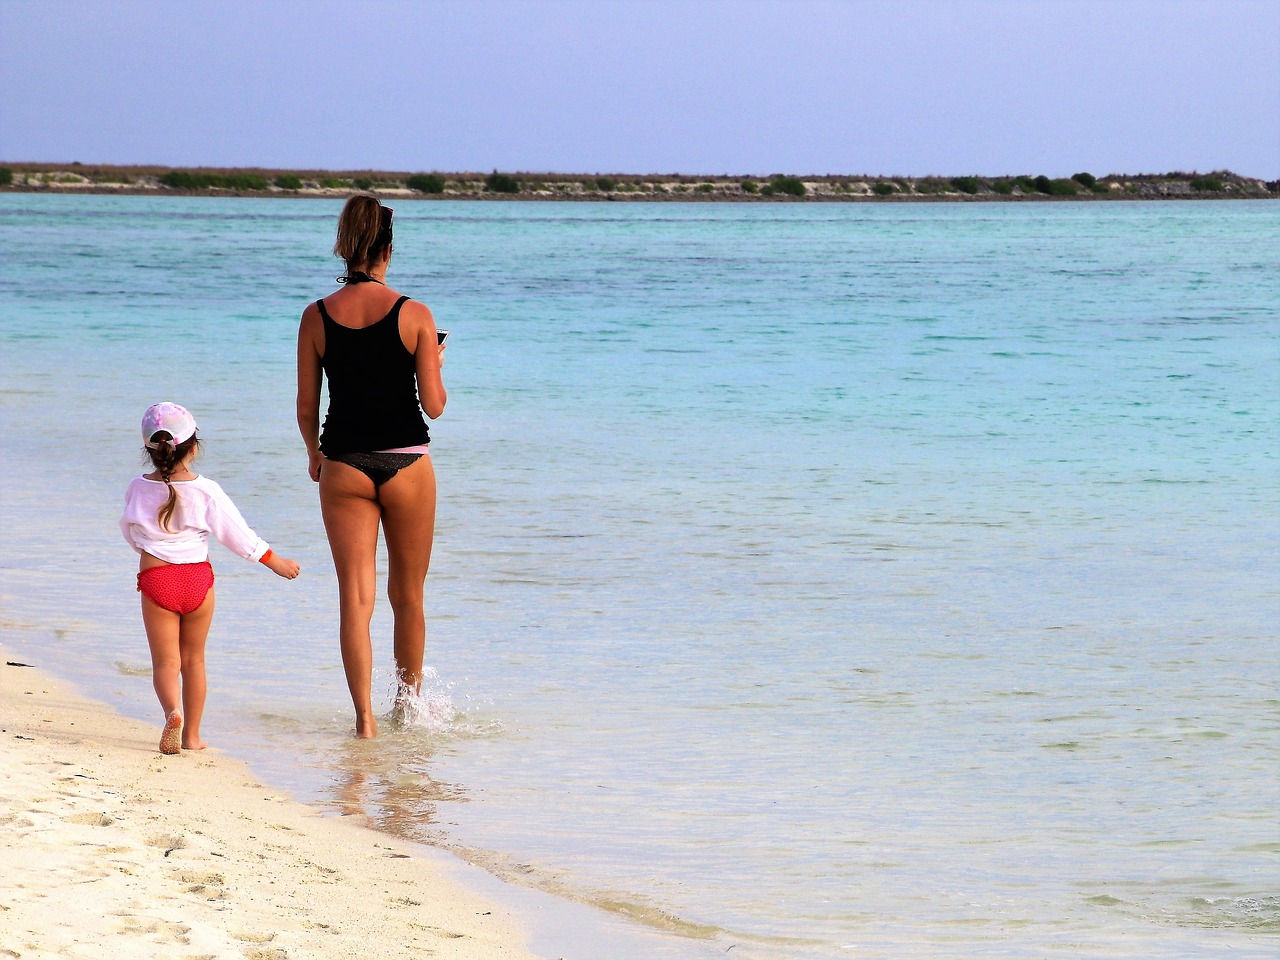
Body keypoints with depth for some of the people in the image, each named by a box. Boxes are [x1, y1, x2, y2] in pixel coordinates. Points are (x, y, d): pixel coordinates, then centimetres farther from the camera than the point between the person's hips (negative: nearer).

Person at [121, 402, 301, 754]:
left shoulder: (139, 489, -3)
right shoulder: (206, 491, -8)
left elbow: (129, 530, 15)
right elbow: (238, 534, -2)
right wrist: (276, 562, 12)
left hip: (155, 579, -1)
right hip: (198, 579, 1)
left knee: (166, 662, 2)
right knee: (193, 660, 14)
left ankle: (172, 711, -28)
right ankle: (192, 734, 17)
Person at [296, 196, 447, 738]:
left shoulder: (316, 317, -4)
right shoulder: (414, 316, -8)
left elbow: (306, 408, 1)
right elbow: (434, 405, -9)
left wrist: (314, 452, 19)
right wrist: (436, 367, 12)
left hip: (344, 467, 1)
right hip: (407, 464, -1)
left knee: (355, 597, 2)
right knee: (408, 597, 15)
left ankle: (364, 717, -8)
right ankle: (408, 705, 29)